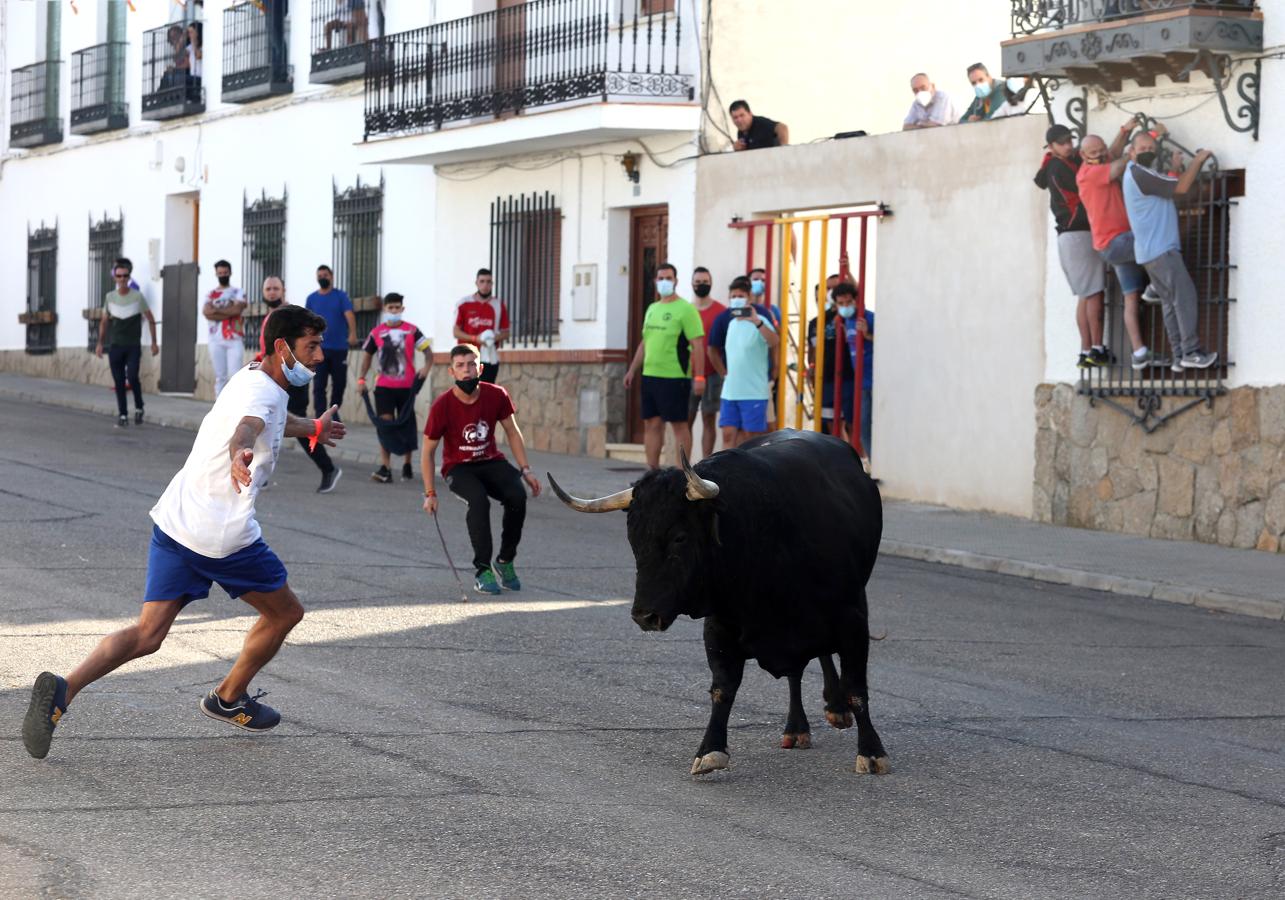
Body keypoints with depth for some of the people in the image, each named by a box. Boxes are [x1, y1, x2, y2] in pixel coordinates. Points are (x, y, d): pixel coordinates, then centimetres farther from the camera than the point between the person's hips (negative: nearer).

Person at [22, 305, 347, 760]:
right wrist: (239, 457, -60)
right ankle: (229, 699, 33)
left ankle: (64, 688, -22)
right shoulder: (262, 391, -12)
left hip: (174, 520, 8)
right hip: (225, 535, -8)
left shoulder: (251, 378, 19)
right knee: (285, 612, 17)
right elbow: (245, 430, -38)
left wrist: (312, 428, 62)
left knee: (147, 634, 0)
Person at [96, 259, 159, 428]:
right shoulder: (110, 297, 5)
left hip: (133, 346, -3)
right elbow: (104, 322, 15)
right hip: (115, 346, 3)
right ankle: (122, 415, 9)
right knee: (119, 382, 2)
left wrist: (154, 342, 2)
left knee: (132, 377, -16)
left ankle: (139, 408, 5)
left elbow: (151, 320, 5)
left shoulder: (138, 297, -3)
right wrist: (100, 343, 9)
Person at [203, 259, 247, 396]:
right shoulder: (210, 295, 14)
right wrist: (228, 312, -10)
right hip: (216, 340, 3)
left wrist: (217, 310, -4)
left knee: (235, 376, -10)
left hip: (235, 340, -3)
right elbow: (207, 313, -5)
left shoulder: (238, 292, 9)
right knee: (220, 376, 4)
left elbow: (237, 309, -11)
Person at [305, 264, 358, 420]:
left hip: (339, 347, 0)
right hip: (319, 348, 0)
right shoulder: (312, 299, 7)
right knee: (319, 385, -6)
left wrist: (353, 334, -31)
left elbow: (349, 314, -15)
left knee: (340, 382, 8)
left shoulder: (341, 296, 0)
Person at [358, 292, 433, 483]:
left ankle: (407, 466, 25)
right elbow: (368, 356, 14)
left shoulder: (411, 331, -3)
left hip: (407, 386, -1)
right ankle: (385, 469, -12)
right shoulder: (376, 333, 3)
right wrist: (361, 379, 6)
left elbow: (427, 351, -4)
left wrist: (427, 367, -23)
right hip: (384, 386, 1)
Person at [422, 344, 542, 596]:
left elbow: (512, 432, 7)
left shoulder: (497, 396, -9)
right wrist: (430, 494, -8)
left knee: (518, 495, -27)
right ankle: (482, 570, -27)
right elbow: (428, 451, -6)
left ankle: (505, 561, -7)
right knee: (479, 501, -35)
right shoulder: (442, 406, -17)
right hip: (458, 468, -3)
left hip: (491, 462, 3)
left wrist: (526, 470, -1)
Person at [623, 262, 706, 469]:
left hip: (674, 377, -7)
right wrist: (632, 370, 20)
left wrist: (699, 376, -19)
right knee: (651, 423, 8)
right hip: (650, 375, 7)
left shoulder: (685, 309, -7)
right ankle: (652, 470, 14)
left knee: (679, 424, -4)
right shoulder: (652, 309, 16)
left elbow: (697, 345, -12)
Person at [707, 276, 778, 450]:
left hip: (755, 391, -5)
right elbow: (713, 350, 22)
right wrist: (725, 375, 14)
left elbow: (775, 343, -26)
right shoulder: (725, 318, 8)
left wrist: (757, 322, -39)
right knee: (729, 435, 2)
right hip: (730, 391, 5)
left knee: (752, 436, -1)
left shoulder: (760, 315, -7)